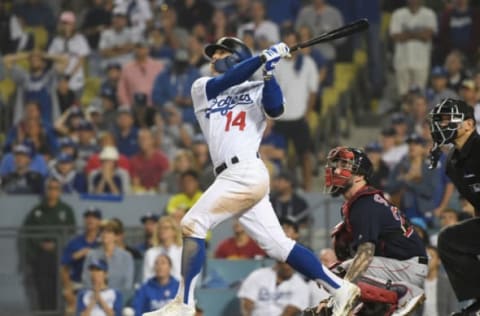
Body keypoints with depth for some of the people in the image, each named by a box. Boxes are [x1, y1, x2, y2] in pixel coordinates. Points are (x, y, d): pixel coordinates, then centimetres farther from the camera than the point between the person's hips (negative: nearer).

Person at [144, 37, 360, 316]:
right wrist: (263, 58, -3)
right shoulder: (202, 89, 22)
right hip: (234, 177, 6)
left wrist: (269, 72, -16)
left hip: (246, 173, -6)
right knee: (278, 245, 0)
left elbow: (275, 109, -10)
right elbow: (225, 81, 3)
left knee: (193, 224, -12)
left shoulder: (257, 90, 9)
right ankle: (340, 288, 2)